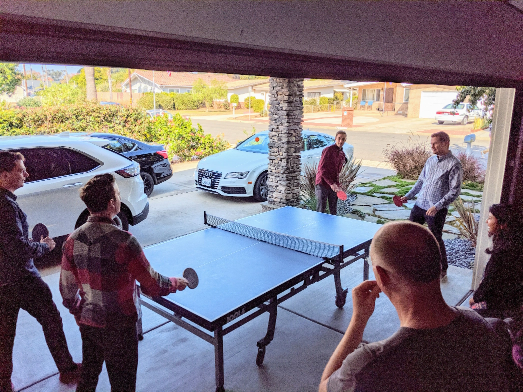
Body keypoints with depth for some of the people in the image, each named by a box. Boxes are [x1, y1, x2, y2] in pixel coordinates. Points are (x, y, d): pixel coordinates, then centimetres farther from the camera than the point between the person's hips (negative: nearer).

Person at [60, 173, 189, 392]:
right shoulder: (123, 242, -27)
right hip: (119, 326, -5)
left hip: (87, 322, 6)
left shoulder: (73, 240, -9)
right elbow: (152, 286, -20)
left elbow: (67, 289, 1)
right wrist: (177, 283, -1)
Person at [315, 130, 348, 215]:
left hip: (334, 186, 7)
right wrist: (331, 183, -23)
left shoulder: (342, 154, 11)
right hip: (322, 184, -6)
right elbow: (322, 169, -18)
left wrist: (338, 185, 7)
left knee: (334, 211, 11)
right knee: (320, 211, -1)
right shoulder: (328, 150, -11)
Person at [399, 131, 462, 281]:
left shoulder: (454, 164, -11)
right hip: (420, 205, 7)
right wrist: (408, 196, 14)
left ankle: (443, 271, 20)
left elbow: (455, 191, -15)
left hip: (437, 210, -7)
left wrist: (437, 206, -22)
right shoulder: (431, 160, 11)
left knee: (436, 240, 1)